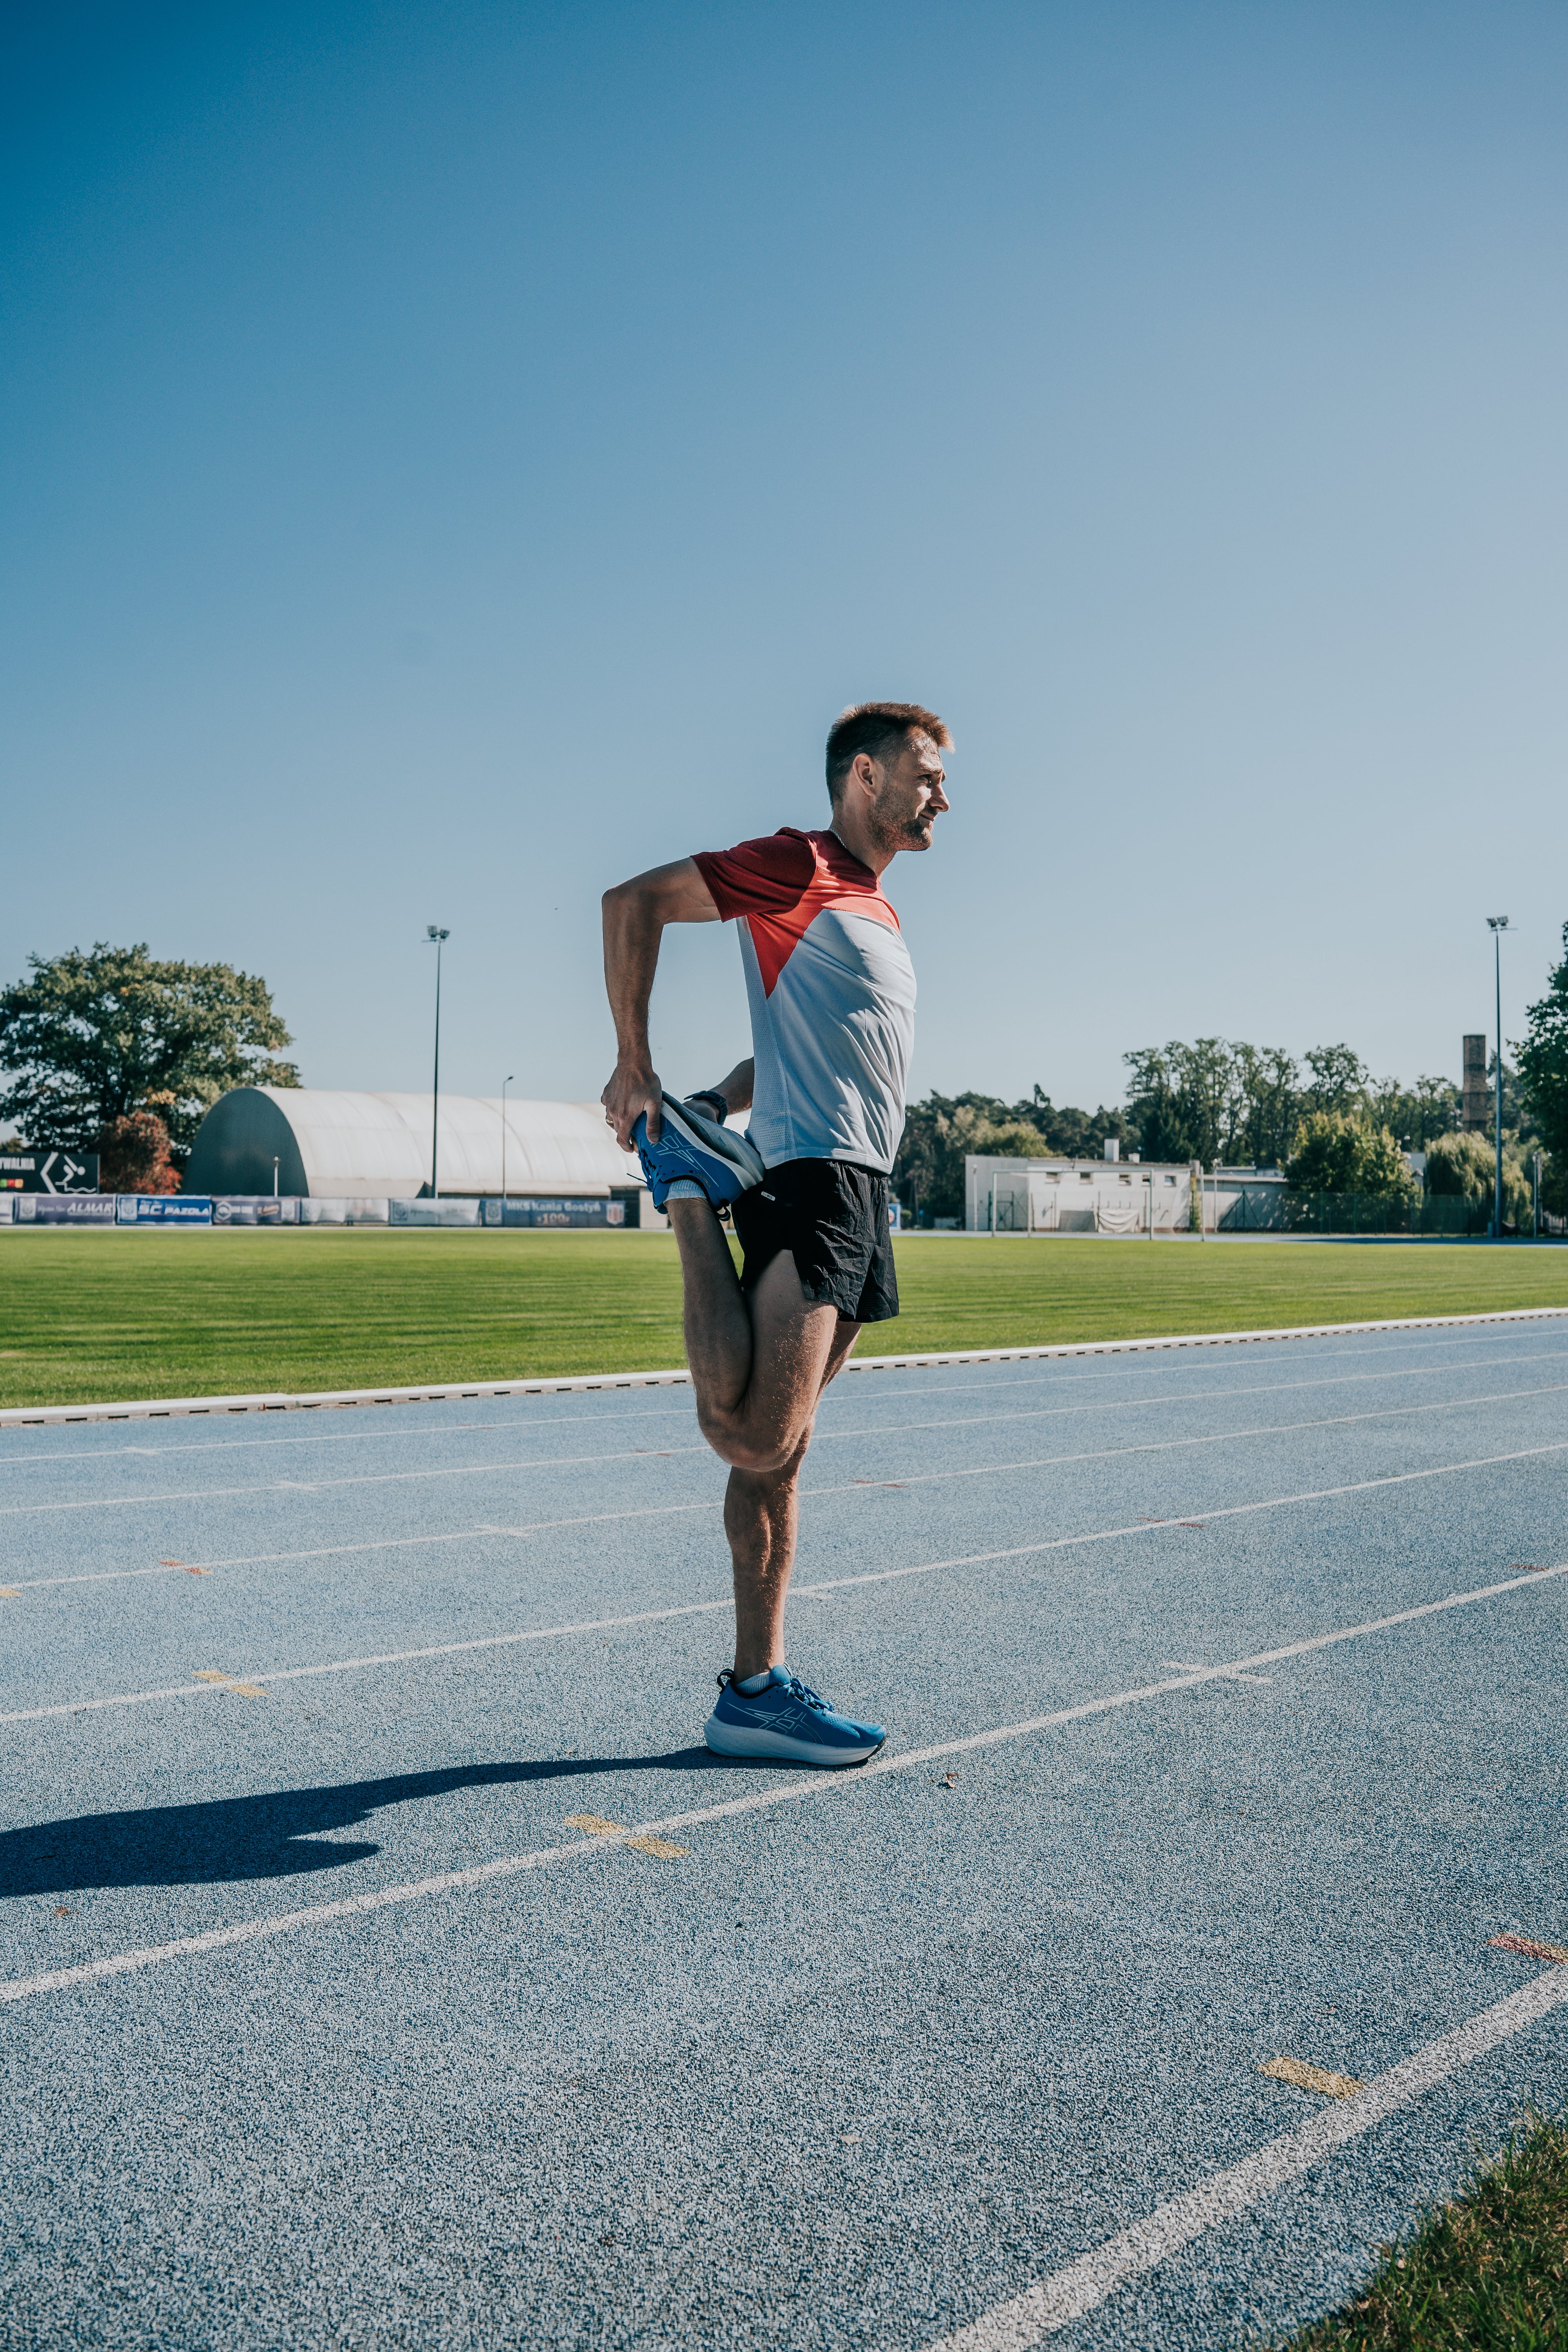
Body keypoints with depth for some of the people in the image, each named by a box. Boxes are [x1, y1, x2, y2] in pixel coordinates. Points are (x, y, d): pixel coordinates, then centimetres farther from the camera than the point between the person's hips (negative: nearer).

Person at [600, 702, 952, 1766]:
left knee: (777, 1452, 9)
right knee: (753, 1435, -19)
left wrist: (714, 1106, 14)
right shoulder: (799, 866, -1)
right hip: (807, 1178, -9)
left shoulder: (876, 913, 26)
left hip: (862, 1197, 9)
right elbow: (633, 901, -6)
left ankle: (757, 1688, 13)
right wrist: (635, 1067, -6)